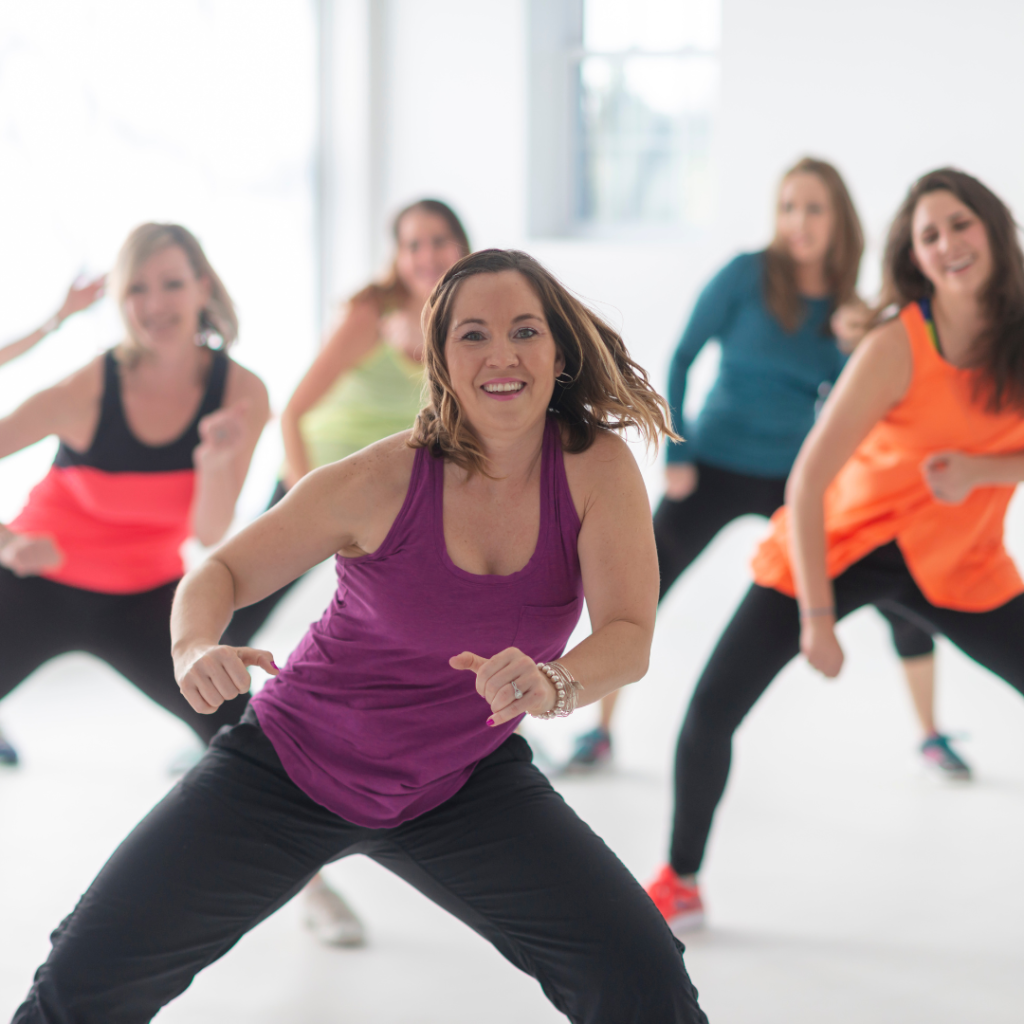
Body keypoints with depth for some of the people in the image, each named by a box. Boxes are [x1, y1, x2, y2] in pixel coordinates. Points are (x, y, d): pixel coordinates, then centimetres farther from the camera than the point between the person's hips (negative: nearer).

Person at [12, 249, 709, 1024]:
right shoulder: (384, 480, -20)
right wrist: (197, 648, -33)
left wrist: (554, 685, -47)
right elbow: (224, 572, -10)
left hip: (463, 782, 1)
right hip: (292, 764, -1)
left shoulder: (598, 468, -16)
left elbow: (630, 640, -24)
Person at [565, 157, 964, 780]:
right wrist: (676, 454, -9)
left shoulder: (846, 300, -1)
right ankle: (601, 732, 9)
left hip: (797, 477, 3)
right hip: (716, 470, -2)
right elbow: (682, 360, -6)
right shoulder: (749, 275, -11)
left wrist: (854, 347, -20)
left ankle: (931, 736, 14)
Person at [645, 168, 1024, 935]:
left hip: (959, 565, 4)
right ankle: (680, 881, 10)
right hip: (839, 546, -4)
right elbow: (806, 483, -23)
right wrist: (816, 617, -25)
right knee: (712, 711, -11)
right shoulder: (896, 348, -22)